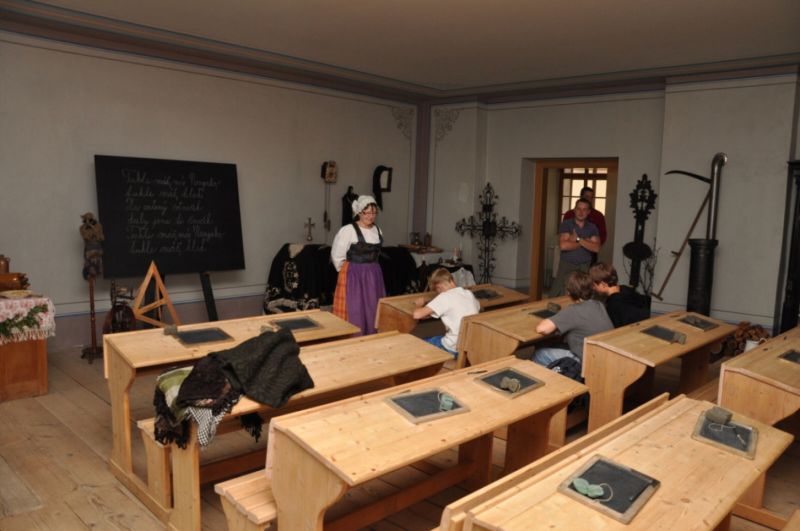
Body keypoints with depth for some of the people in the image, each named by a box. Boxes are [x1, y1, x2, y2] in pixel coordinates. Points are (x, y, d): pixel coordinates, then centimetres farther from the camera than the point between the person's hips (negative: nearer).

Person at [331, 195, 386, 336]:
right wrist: (348, 272, 2)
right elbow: (336, 256, -9)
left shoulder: (377, 231, 7)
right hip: (354, 277, -6)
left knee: (373, 311, 10)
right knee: (354, 312, -2)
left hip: (374, 276, 6)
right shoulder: (348, 230, -13)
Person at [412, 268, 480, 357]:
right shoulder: (469, 294, 5)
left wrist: (419, 304, 3)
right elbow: (478, 307, 28)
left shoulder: (445, 297, -14)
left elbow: (417, 315, -20)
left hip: (455, 350, -7)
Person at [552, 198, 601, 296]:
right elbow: (563, 245, -16)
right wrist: (586, 242, -8)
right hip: (566, 265, -2)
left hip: (585, 267, 2)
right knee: (558, 296, -8)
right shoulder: (565, 224, -1)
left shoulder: (592, 227, 7)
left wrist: (578, 239, -15)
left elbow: (596, 248, -7)